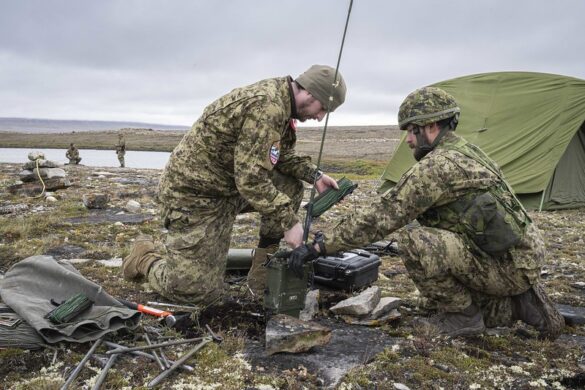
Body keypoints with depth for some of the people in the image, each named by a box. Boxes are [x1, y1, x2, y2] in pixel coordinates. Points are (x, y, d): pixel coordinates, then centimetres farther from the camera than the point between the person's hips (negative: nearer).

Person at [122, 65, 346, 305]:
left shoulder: (278, 98, 4)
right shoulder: (266, 106, -27)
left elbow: (282, 155, 14)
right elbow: (251, 180, -28)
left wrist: (314, 175, -1)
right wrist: (289, 221, -22)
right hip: (193, 192, -9)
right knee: (199, 293, -6)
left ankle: (263, 277, 6)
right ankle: (146, 258, 21)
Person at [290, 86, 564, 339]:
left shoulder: (436, 165, -19)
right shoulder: (467, 152, 13)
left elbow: (382, 215, -21)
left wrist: (320, 247, -16)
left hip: (508, 265, -10)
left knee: (413, 240, -23)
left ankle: (461, 316, -5)